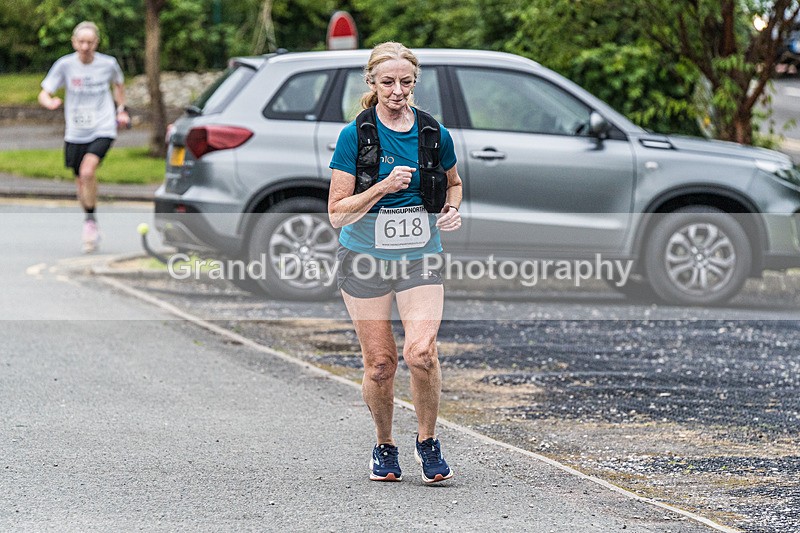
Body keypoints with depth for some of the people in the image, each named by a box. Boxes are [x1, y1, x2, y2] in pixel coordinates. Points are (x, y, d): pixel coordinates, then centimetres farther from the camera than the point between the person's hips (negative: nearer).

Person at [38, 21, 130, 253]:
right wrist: (50, 102, -26)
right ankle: (91, 232, 31)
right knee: (81, 183, 11)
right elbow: (44, 94, -4)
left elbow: (118, 84, 19)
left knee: (87, 171, -26)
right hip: (75, 133, 2)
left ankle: (91, 220, -10)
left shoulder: (108, 64, -4)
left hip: (103, 129, -2)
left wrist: (121, 109, 14)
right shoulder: (64, 65, -6)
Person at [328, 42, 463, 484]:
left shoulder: (434, 133, 0)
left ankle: (427, 442, 4)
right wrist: (383, 187, -22)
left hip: (420, 256, 1)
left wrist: (452, 209, 0)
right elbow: (338, 213, -10)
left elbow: (453, 182, 21)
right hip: (365, 257, -1)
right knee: (380, 363, 1)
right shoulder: (355, 135, -9)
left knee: (421, 352, -17)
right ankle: (384, 446, 25)